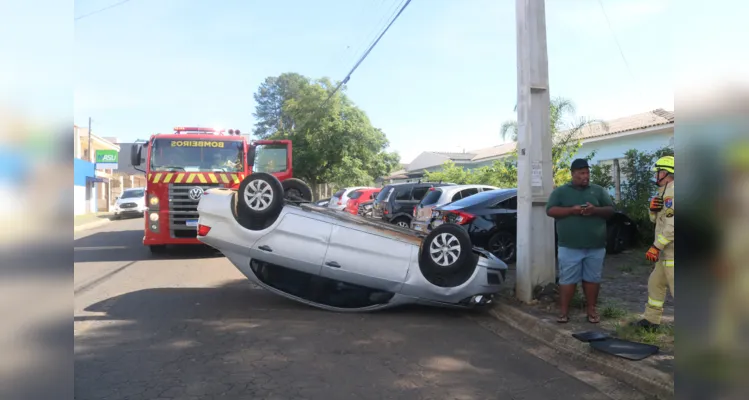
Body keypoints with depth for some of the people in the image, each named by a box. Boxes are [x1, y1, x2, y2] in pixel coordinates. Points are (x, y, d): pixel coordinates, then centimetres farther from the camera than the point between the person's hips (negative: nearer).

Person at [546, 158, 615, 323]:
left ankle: (591, 310, 19)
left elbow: (610, 210, 6)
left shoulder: (599, 190, 11)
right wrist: (571, 210, -18)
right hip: (569, 246, -2)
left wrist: (595, 210, -14)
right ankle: (564, 311, 8)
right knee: (567, 279, 1)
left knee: (592, 278, 8)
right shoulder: (560, 191, 6)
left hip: (596, 246, 2)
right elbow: (550, 211, -4)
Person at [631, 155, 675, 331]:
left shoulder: (672, 192, -17)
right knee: (655, 283, 19)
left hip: (671, 253, -11)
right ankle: (651, 320, 30)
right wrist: (652, 208, -3)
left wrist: (656, 247, -21)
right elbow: (655, 219, 20)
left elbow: (672, 225, -25)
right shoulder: (665, 192, 17)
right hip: (666, 252, 11)